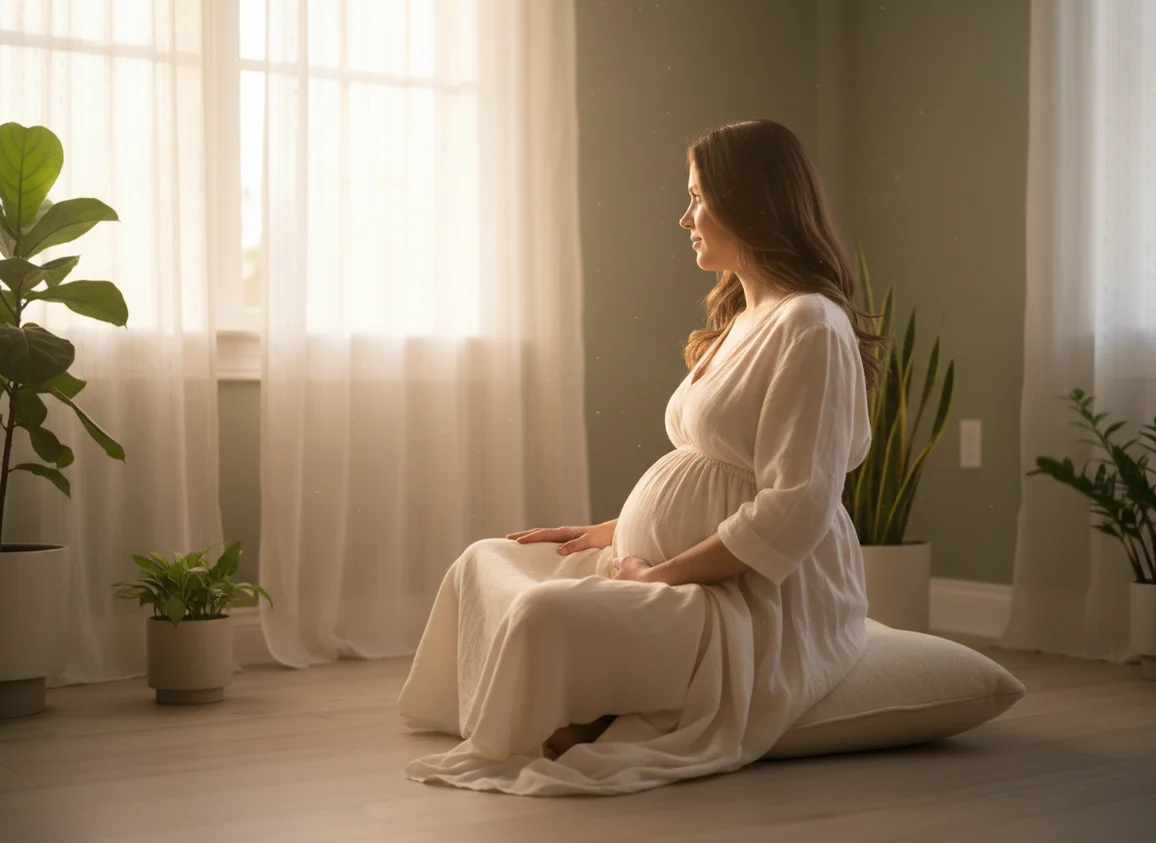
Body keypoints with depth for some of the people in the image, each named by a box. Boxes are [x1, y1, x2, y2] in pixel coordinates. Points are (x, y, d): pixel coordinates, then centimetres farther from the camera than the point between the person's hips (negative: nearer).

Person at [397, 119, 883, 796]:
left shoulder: (809, 327, -16)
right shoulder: (742, 321, 18)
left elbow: (793, 513, -23)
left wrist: (660, 573, -17)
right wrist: (608, 532, 11)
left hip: (760, 604, -11)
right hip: (672, 572, 11)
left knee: (543, 614, -29)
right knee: (484, 562, 10)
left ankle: (548, 750, -1)